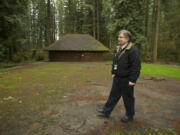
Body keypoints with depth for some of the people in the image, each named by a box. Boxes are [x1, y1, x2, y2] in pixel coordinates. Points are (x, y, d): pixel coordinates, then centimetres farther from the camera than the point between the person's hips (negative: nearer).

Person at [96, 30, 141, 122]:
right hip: (117, 77, 8)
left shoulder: (133, 50, -18)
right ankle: (106, 111, 29)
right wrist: (113, 72, 15)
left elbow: (136, 66, -20)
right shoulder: (119, 49, 8)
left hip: (127, 79, -8)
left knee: (127, 97, 9)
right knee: (113, 95, 16)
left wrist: (132, 80, -20)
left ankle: (129, 115, 30)